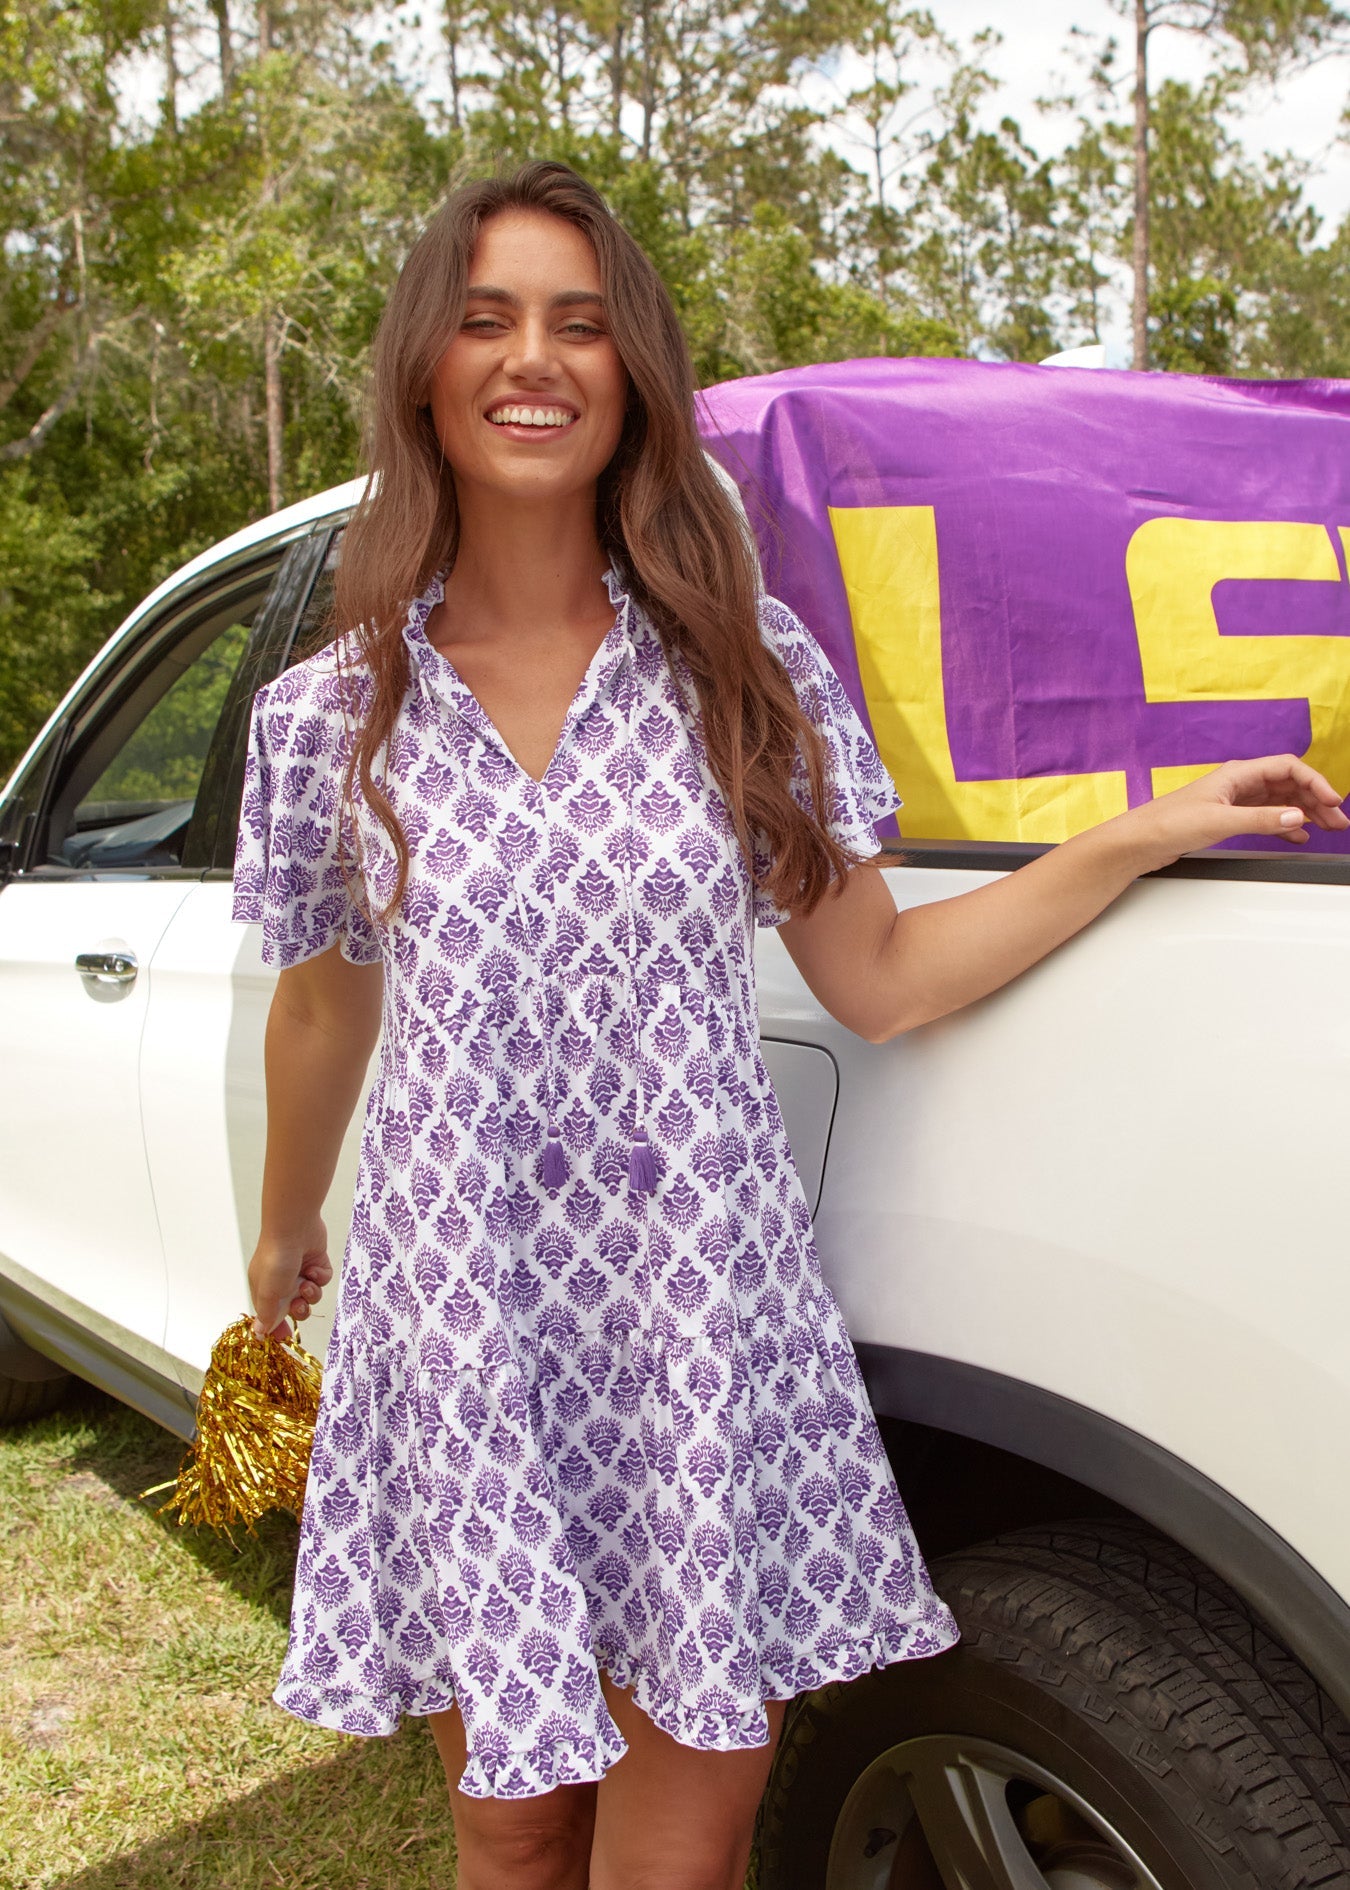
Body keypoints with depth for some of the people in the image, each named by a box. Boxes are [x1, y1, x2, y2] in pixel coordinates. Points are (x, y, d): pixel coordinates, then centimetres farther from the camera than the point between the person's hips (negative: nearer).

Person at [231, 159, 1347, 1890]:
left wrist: (1149, 832, -4)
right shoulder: (326, 714, 0)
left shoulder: (749, 669, 0)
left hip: (705, 1327, 0)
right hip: (457, 1339, 1)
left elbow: (877, 981, 2)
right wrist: (283, 1236, 26)